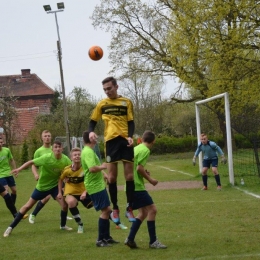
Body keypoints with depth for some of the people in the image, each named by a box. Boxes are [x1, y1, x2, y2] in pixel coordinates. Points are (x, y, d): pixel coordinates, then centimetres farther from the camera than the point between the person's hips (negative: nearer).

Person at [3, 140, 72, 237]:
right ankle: (11, 227, 11)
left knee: (64, 204, -12)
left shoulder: (65, 159, -18)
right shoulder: (47, 157, -28)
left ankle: (63, 225, 15)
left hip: (55, 185, 2)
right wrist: (19, 169, -33)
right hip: (42, 186, -2)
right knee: (28, 206, 2)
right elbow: (31, 162, -24)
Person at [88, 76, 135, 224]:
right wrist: (91, 132, -7)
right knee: (112, 176, 0)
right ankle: (115, 209, 13)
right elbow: (93, 121, 15)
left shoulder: (126, 102, 6)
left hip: (125, 140, -1)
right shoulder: (102, 104, 9)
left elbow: (131, 122, 4)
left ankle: (129, 208, 10)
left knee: (129, 175, -1)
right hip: (111, 140, 1)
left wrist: (130, 136, -15)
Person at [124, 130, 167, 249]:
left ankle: (130, 239, 11)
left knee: (143, 212, 14)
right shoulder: (145, 150, -11)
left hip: (130, 186, 9)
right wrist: (150, 179, -7)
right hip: (137, 187, -9)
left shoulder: (136, 148, 15)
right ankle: (153, 241, -5)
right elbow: (139, 168, -18)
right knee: (152, 209, -6)